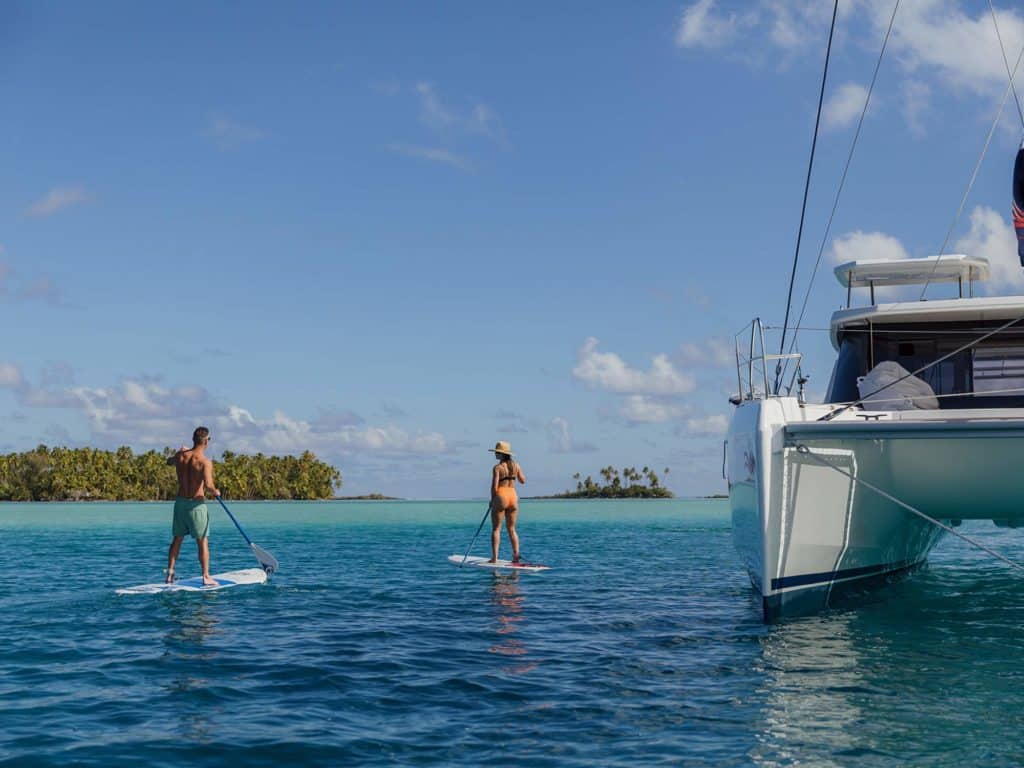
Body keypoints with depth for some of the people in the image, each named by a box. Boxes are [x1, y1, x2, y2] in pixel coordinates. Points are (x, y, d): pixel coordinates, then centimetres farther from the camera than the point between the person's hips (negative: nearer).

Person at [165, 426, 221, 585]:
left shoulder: (180, 456, 1)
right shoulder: (205, 461, -17)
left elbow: (169, 461, 26)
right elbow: (208, 486, -27)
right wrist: (215, 492, -6)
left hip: (180, 501, 6)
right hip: (196, 504, -6)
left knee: (177, 539, 15)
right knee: (203, 542, 3)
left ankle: (170, 574, 17)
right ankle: (206, 577, 3)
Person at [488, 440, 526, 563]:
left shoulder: (497, 467, -9)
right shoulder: (516, 465, 6)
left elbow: (494, 486, -13)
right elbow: (523, 480, 16)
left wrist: (492, 500, 0)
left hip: (501, 496, -5)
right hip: (513, 497, 5)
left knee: (496, 529, 2)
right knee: (511, 529, 13)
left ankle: (494, 557, -5)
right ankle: (516, 555, 5)